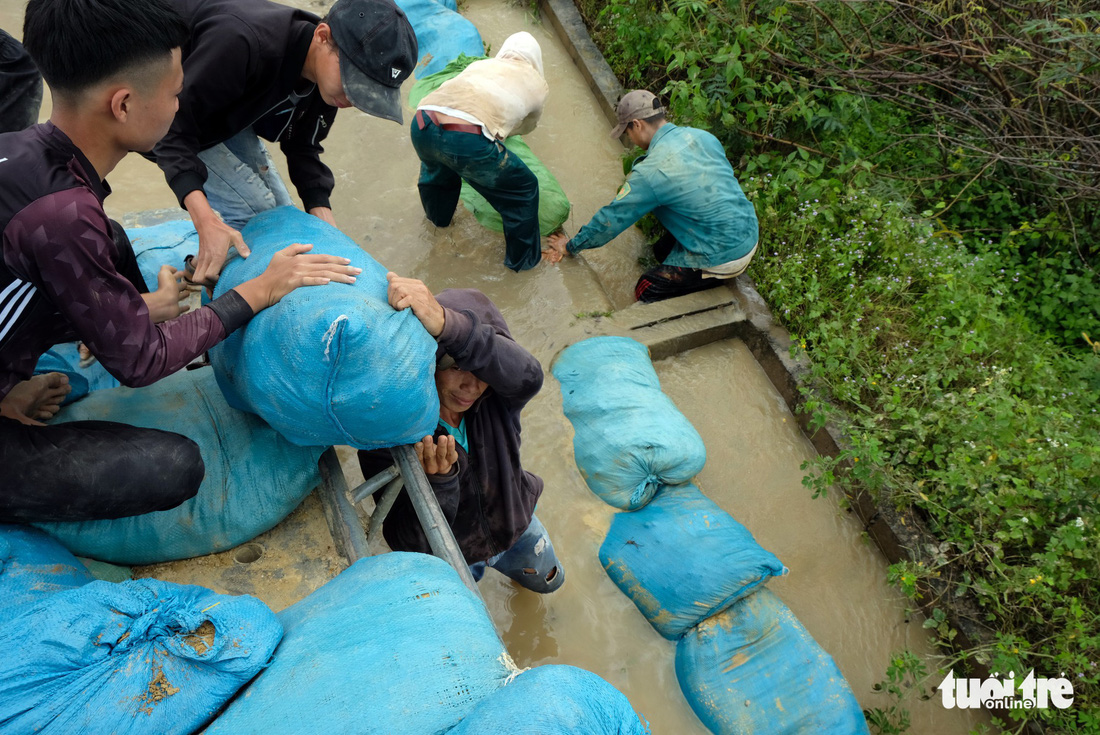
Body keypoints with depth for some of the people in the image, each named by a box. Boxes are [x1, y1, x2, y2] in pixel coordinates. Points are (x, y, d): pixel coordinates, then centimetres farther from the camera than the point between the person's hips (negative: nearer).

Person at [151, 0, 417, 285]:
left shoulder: (327, 76, -18)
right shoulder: (243, 43, -42)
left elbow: (302, 147, -6)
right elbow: (174, 126, -37)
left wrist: (325, 221, -20)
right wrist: (206, 222, -48)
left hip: (221, 109, 7)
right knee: (253, 207, -19)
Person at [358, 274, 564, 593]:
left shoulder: (498, 397, -29)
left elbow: (526, 376, -55)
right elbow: (410, 544, -34)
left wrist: (444, 323, -69)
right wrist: (437, 483, -54)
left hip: (514, 525, 3)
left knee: (548, 580, 31)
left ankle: (496, 560, 61)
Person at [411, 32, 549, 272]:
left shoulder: (480, 64, 32)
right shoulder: (537, 84, 24)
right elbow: (528, 126, 42)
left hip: (422, 124, 5)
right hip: (469, 139, -5)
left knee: (437, 168, 40)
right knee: (524, 189, 19)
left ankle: (437, 216, 64)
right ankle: (523, 258, 34)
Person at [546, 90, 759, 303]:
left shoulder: (650, 172, -19)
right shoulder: (703, 136, 2)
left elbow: (612, 219, -8)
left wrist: (571, 246, 7)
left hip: (724, 258, -8)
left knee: (645, 292, 4)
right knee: (662, 250, 24)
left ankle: (721, 279, 1)